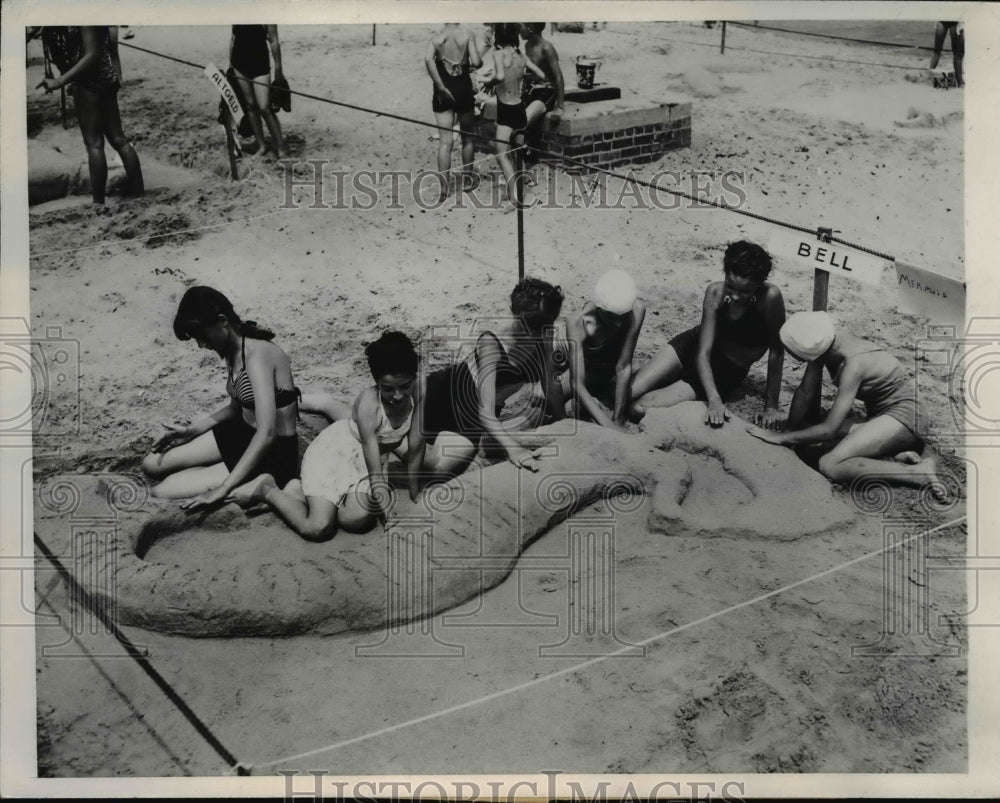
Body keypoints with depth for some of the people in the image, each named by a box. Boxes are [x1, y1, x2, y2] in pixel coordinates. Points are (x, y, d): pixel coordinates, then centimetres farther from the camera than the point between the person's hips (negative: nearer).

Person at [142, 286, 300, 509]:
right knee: (153, 465, 10)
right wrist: (193, 430, 9)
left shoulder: (257, 355, -27)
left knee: (162, 493, -12)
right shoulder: (232, 350, 2)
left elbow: (266, 433, -34)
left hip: (272, 455, -10)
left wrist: (222, 490, -35)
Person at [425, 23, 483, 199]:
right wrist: (470, 63, 10)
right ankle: (466, 178, 29)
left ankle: (444, 187, -7)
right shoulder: (467, 36, -4)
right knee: (467, 137, 19)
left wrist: (440, 86, -18)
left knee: (445, 141, 0)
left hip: (443, 93, 1)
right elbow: (477, 62, -15)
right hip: (463, 89, -1)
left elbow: (428, 59, -19)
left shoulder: (435, 38, -1)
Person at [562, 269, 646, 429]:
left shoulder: (636, 310, -34)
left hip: (613, 375, 2)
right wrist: (608, 425, -50)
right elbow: (577, 384, -41)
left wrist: (617, 419, -32)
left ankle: (600, 399, 6)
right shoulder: (578, 327, -37)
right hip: (586, 372, -2)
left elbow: (624, 368, -31)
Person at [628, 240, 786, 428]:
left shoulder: (770, 297, -30)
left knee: (639, 408, -20)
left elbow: (776, 353, -23)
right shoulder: (715, 292, -21)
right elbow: (703, 353, -23)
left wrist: (771, 407, -23)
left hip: (726, 372, -2)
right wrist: (714, 400, -36)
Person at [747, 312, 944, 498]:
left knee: (829, 466, -24)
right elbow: (806, 391, 0)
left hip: (904, 413, -9)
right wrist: (790, 432, 1)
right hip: (879, 412, 9)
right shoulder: (821, 342, -11)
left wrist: (783, 438, -18)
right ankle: (897, 458, -6)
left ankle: (919, 472, -18)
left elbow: (828, 430, -28)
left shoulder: (852, 365, -30)